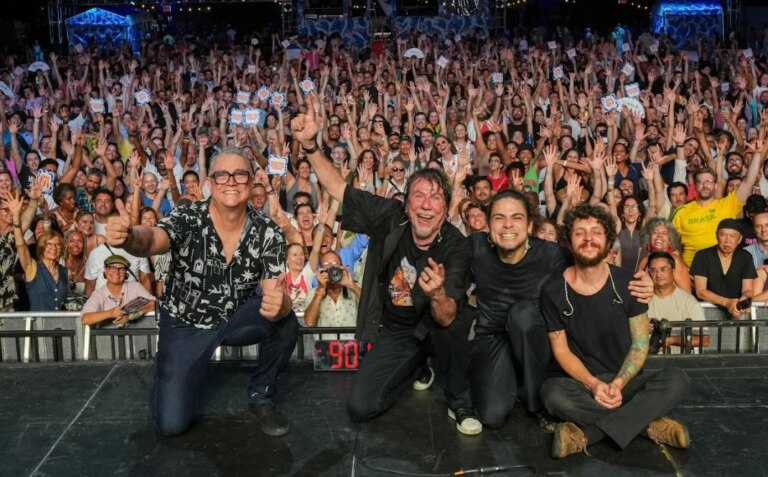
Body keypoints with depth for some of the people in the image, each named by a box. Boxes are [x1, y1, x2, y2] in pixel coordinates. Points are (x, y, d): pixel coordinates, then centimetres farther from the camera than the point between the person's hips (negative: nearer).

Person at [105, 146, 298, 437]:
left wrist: (278, 305, -48)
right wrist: (127, 237, -68)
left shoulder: (268, 233, -16)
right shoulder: (187, 219, -21)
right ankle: (169, 375, 26)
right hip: (184, 325, -1)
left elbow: (276, 295, -22)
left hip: (237, 317, 2)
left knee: (285, 322, -29)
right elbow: (151, 241, -43)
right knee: (172, 424, -10)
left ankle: (261, 397, -1)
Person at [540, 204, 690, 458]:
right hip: (583, 382, -1)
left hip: (626, 379, 2)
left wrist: (618, 384, -20)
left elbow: (640, 344, -3)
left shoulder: (627, 283, -5)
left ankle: (586, 434, -29)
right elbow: (561, 349, -4)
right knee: (552, 392, -35)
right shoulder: (553, 290, -7)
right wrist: (594, 384, -20)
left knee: (676, 380, -27)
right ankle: (648, 423, -25)